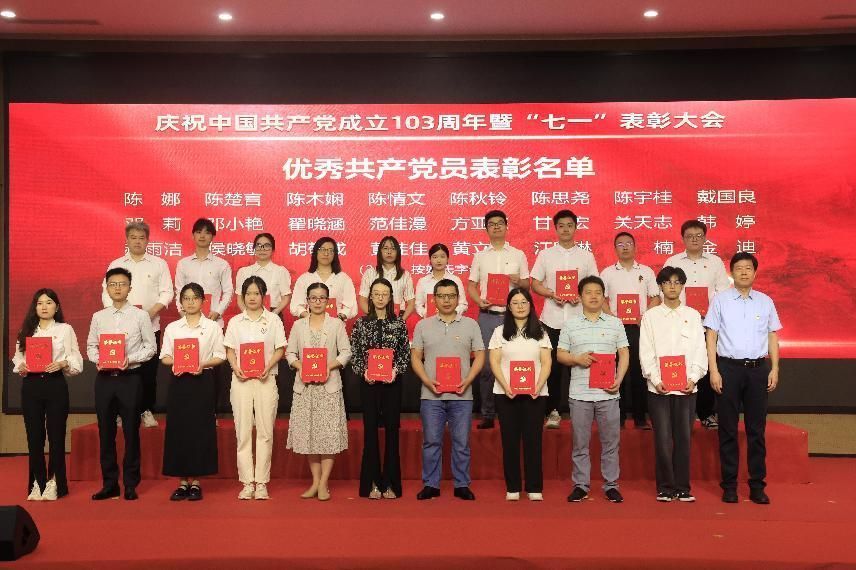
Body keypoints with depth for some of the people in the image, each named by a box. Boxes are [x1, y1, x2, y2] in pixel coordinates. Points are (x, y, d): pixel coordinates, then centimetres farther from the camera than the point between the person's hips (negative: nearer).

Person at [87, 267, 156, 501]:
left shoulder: (140, 316, 0)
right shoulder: (98, 317, 9)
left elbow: (150, 346, 1)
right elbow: (91, 346, 12)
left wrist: (130, 359, -13)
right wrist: (98, 359, -7)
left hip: (129, 377, -3)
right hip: (104, 377, 3)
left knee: (131, 431, 2)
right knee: (105, 431, 7)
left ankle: (131, 484, 12)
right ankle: (109, 483, 18)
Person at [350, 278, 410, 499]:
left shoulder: (399, 323, 3)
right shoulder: (361, 323, 5)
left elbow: (406, 353, 2)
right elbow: (354, 354, 3)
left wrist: (396, 369, -13)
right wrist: (363, 371, -12)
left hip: (392, 381, 0)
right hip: (368, 382, 0)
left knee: (391, 429, 2)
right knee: (370, 430, 2)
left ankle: (390, 483, 9)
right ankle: (372, 483, 9)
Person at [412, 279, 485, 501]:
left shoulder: (470, 324, 8)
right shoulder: (423, 326, 8)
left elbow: (479, 356, 6)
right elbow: (415, 358, 7)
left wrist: (467, 381, -8)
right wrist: (428, 381, -8)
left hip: (461, 395, 0)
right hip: (431, 395, 0)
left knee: (461, 443, 4)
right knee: (431, 441, 4)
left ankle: (462, 485, 14)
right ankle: (430, 485, 13)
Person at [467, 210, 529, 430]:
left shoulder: (518, 255, 9)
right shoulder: (480, 256, 11)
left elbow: (527, 285, 11)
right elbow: (471, 285, 11)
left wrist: (519, 280, -12)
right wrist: (479, 300, -8)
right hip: (487, 315, 1)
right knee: (486, 364, 0)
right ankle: (487, 414, 7)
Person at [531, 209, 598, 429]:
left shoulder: (586, 256, 10)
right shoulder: (545, 255, 9)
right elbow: (535, 284, 7)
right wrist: (553, 294, -11)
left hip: (579, 318, 0)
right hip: (552, 319, 0)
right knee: (553, 366, 0)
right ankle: (553, 410, 10)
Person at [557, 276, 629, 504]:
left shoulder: (615, 323, 9)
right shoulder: (570, 325, 7)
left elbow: (624, 353, 7)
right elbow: (560, 354, 8)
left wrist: (619, 380, -6)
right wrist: (577, 359, -12)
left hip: (607, 392, 0)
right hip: (579, 393, 0)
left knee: (610, 441, 4)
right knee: (580, 442, 5)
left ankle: (611, 485, 14)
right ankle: (580, 485, 14)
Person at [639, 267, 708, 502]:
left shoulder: (693, 315, 9)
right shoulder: (650, 316, 6)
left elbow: (700, 350, 6)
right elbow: (646, 352, 2)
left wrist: (693, 378, -7)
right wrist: (655, 380, -9)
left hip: (686, 386, 1)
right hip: (658, 387, -1)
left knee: (684, 438, 2)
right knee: (662, 438, -1)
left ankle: (683, 487, 12)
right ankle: (665, 487, 9)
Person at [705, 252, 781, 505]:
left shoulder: (765, 302, 9)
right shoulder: (720, 300, 2)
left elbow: (773, 337, 11)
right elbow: (711, 336, 0)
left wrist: (774, 369, 3)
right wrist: (714, 371, -6)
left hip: (758, 368, 2)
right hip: (728, 367, -2)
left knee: (756, 429, 6)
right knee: (728, 429, 4)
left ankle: (757, 485, 14)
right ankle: (729, 485, 11)